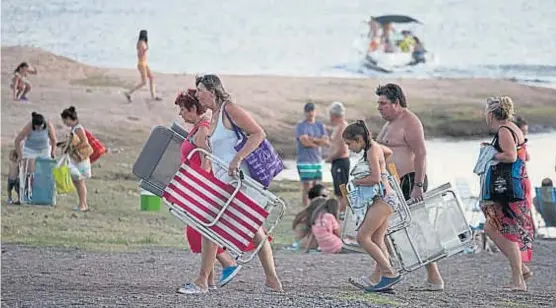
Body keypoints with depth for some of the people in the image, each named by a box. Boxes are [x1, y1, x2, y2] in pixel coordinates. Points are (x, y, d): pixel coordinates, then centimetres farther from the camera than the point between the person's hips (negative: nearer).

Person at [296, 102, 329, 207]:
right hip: (305, 162, -6)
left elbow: (326, 141, 2)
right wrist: (319, 143, -3)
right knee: (307, 189, -8)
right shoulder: (301, 126, -4)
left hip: (318, 161, 6)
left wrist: (313, 139, -12)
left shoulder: (320, 125, 13)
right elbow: (305, 142, -17)